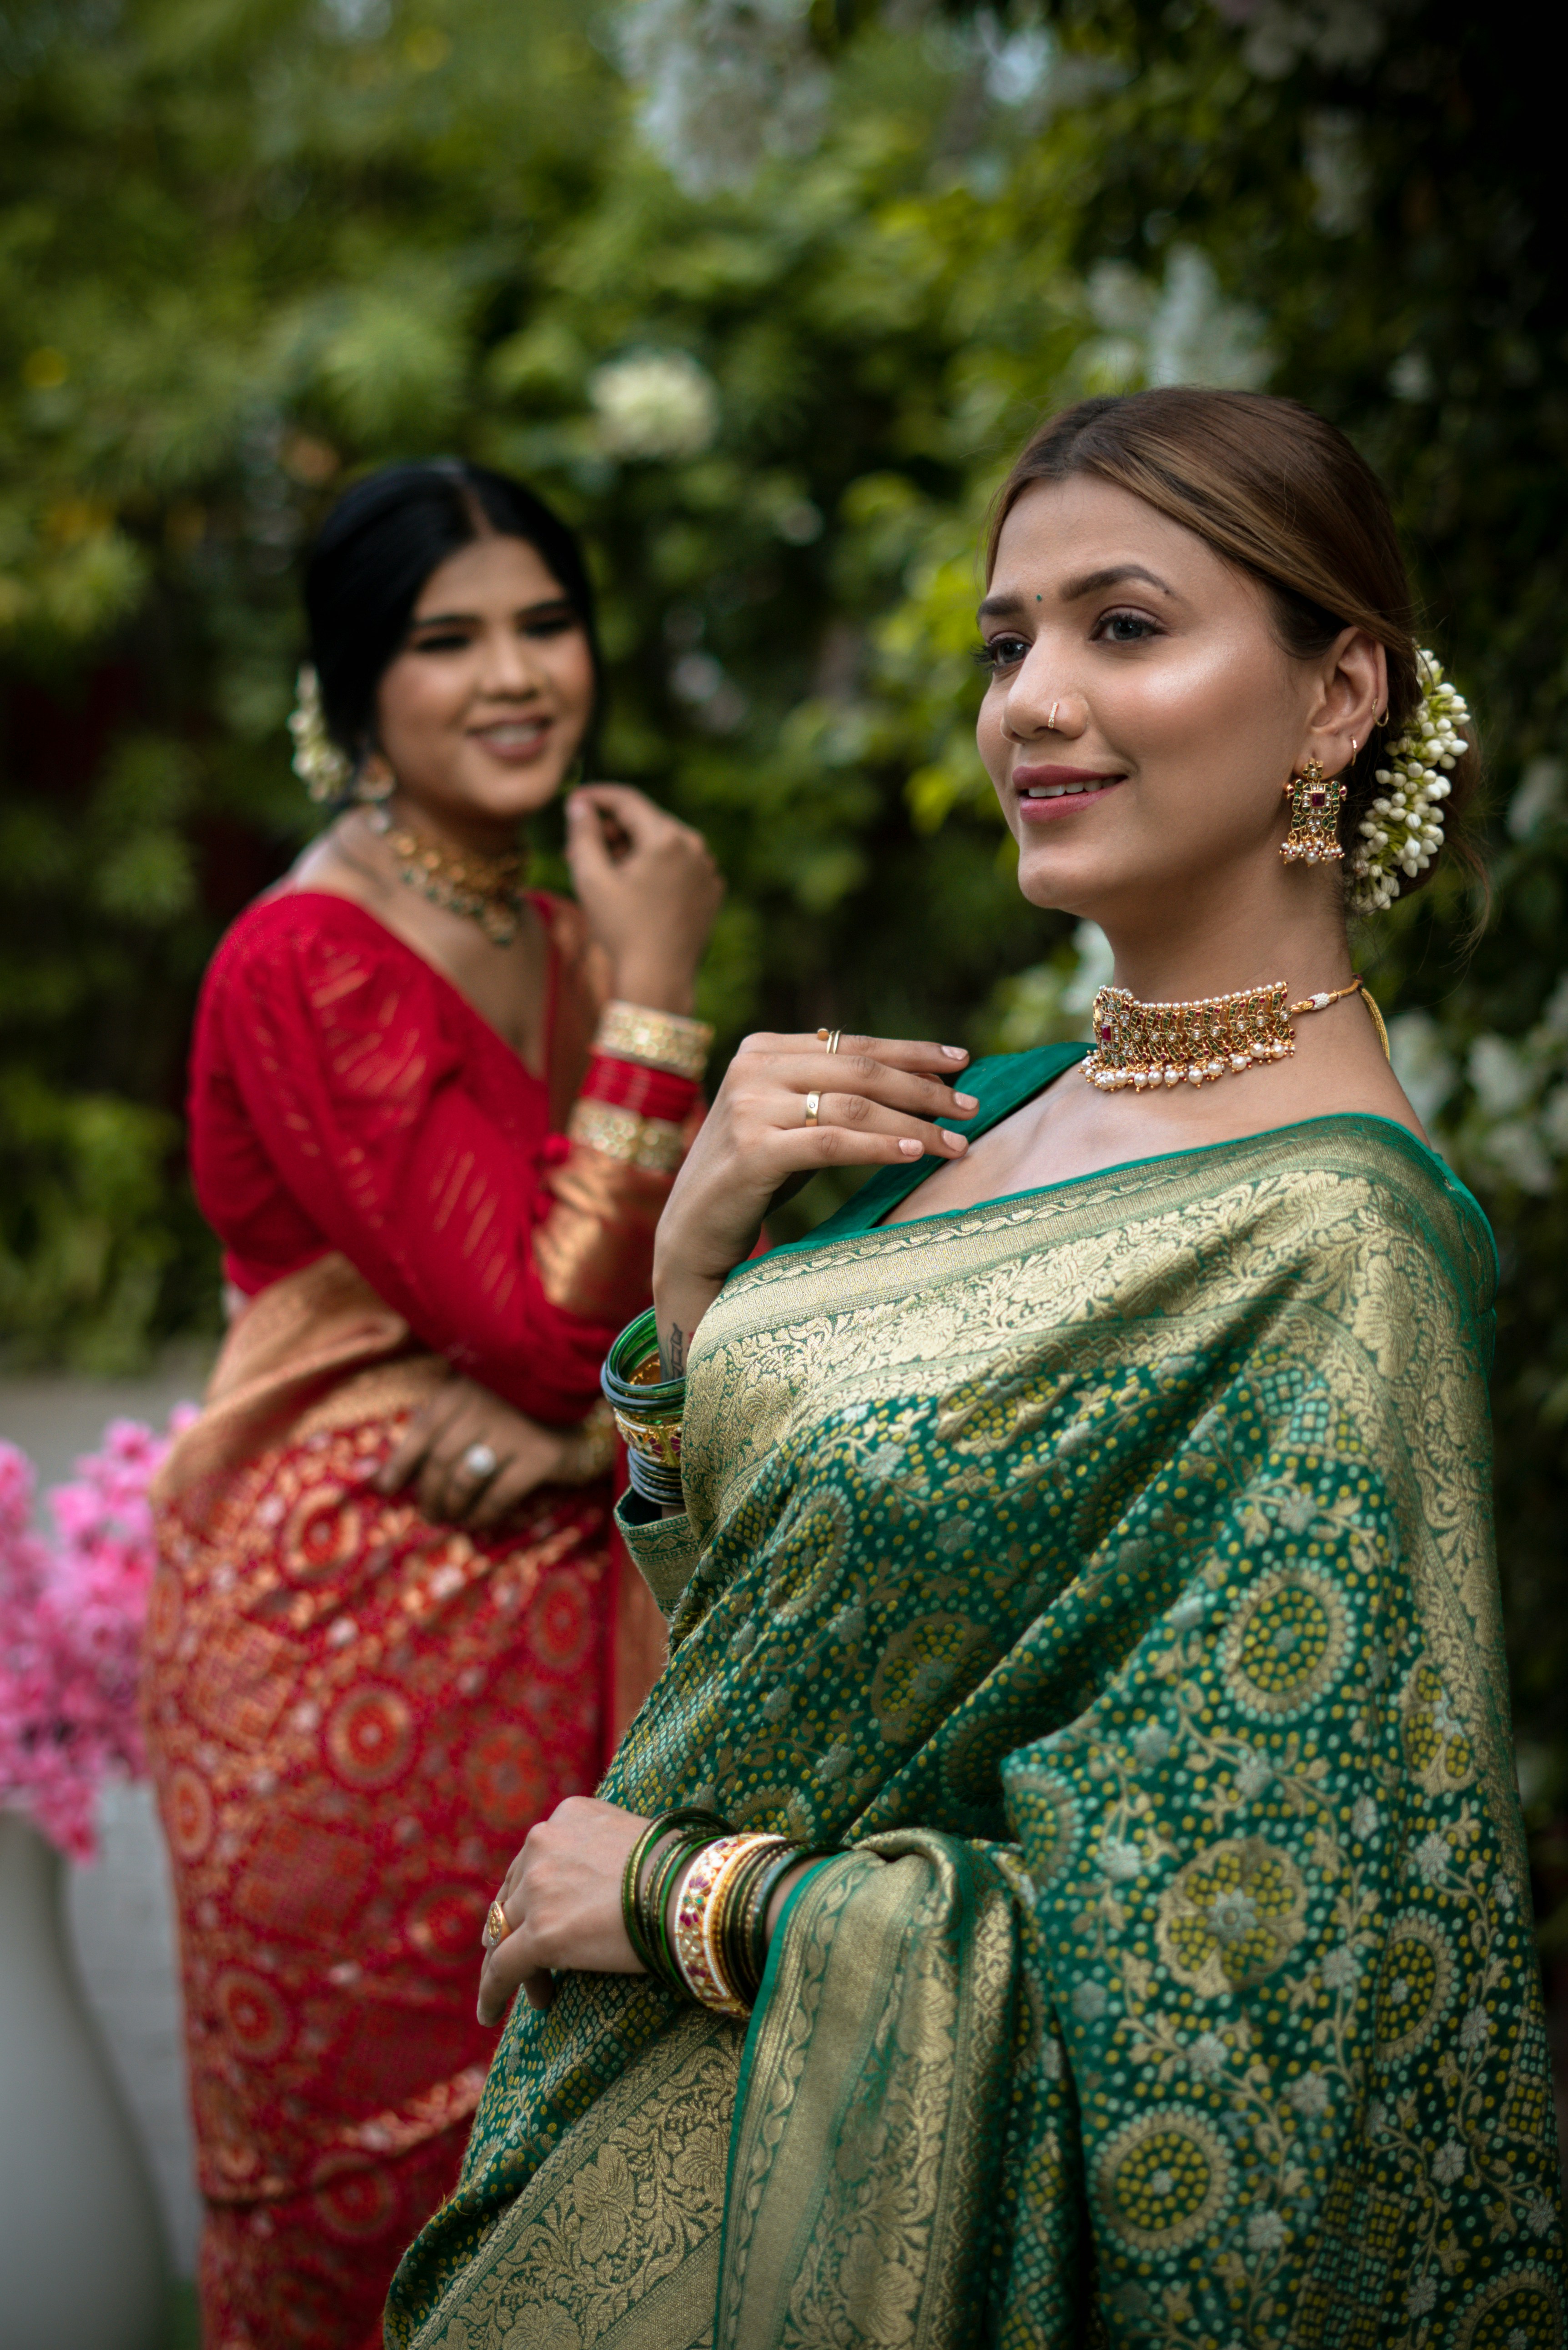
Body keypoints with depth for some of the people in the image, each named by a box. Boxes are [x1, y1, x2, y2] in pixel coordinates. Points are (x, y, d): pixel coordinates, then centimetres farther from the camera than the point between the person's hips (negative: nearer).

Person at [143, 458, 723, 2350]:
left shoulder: (574, 948, 9)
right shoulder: (307, 966, -15)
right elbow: (549, 1321, -20)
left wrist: (583, 1424, -16)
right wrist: (657, 999, -17)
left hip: (557, 1613, 7)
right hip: (356, 1642, -7)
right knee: (370, 2197, 7)